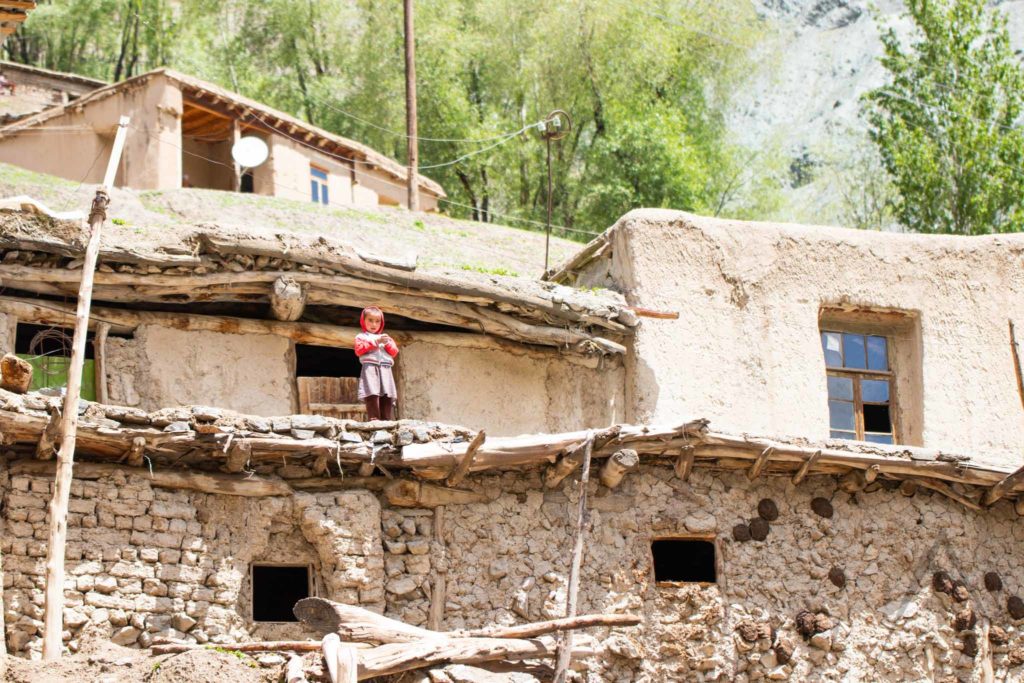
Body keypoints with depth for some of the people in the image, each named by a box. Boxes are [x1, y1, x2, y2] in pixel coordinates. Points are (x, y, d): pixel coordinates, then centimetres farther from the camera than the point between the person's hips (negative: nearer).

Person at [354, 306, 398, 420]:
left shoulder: (385, 337, 29)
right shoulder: (361, 336, 13)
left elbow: (394, 352, 18)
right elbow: (359, 350, -5)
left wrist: (387, 343, -1)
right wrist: (374, 342, -7)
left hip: (385, 370, 5)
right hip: (370, 368, -5)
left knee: (387, 396, -5)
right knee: (372, 394, -19)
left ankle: (388, 420, -9)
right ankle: (373, 418, -26)